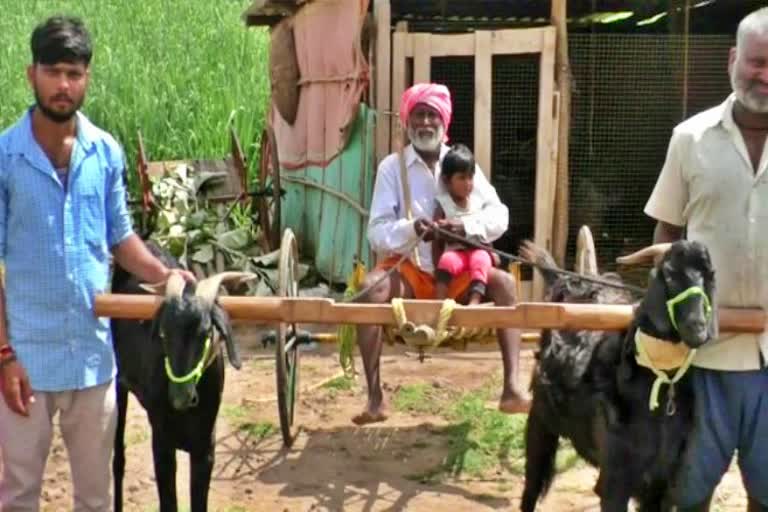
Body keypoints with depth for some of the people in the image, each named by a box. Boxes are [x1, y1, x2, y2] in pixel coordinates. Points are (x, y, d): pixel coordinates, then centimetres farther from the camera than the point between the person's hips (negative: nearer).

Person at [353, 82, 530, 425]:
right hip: (410, 270, -2)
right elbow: (377, 233, -9)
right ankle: (375, 399, -30)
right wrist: (410, 230, -31)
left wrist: (467, 227, -27)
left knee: (504, 282, -25)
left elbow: (499, 215, -6)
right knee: (371, 287, -32)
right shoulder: (391, 166, -2)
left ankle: (511, 388, -28)